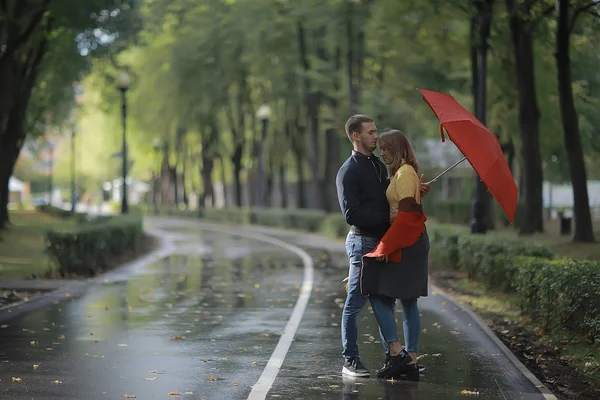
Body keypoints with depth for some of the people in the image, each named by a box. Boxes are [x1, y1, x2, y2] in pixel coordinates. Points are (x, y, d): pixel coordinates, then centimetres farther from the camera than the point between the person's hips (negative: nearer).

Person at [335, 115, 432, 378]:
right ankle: (350, 361, 5)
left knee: (383, 302, 12)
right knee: (355, 303, -1)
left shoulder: (379, 166, 16)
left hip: (382, 242, 8)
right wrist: (387, 217, -22)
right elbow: (352, 214, -19)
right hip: (362, 242, -8)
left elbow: (390, 197, 19)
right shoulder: (348, 171, -11)